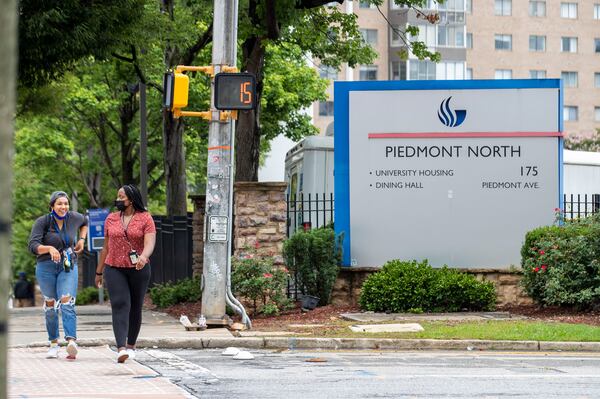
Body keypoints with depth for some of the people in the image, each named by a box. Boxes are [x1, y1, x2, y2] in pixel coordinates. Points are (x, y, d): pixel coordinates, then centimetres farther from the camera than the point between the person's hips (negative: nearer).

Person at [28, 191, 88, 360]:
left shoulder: (73, 217, 2)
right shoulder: (42, 222, -9)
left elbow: (84, 222, 27)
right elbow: (33, 246, -19)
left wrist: (82, 239, 13)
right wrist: (50, 248, -36)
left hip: (68, 267, 1)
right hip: (46, 267, 0)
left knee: (67, 303, -16)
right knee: (50, 306, 7)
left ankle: (71, 341, -32)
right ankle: (54, 344, 19)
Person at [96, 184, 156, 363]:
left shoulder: (145, 218, -2)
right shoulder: (111, 219, 9)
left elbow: (150, 243, -15)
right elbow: (106, 247, 15)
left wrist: (143, 256, -36)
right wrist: (99, 271, 17)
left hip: (138, 270, -1)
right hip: (114, 269, 1)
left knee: (135, 307, 10)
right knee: (120, 305, -14)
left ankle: (131, 345, 28)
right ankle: (121, 349, -25)